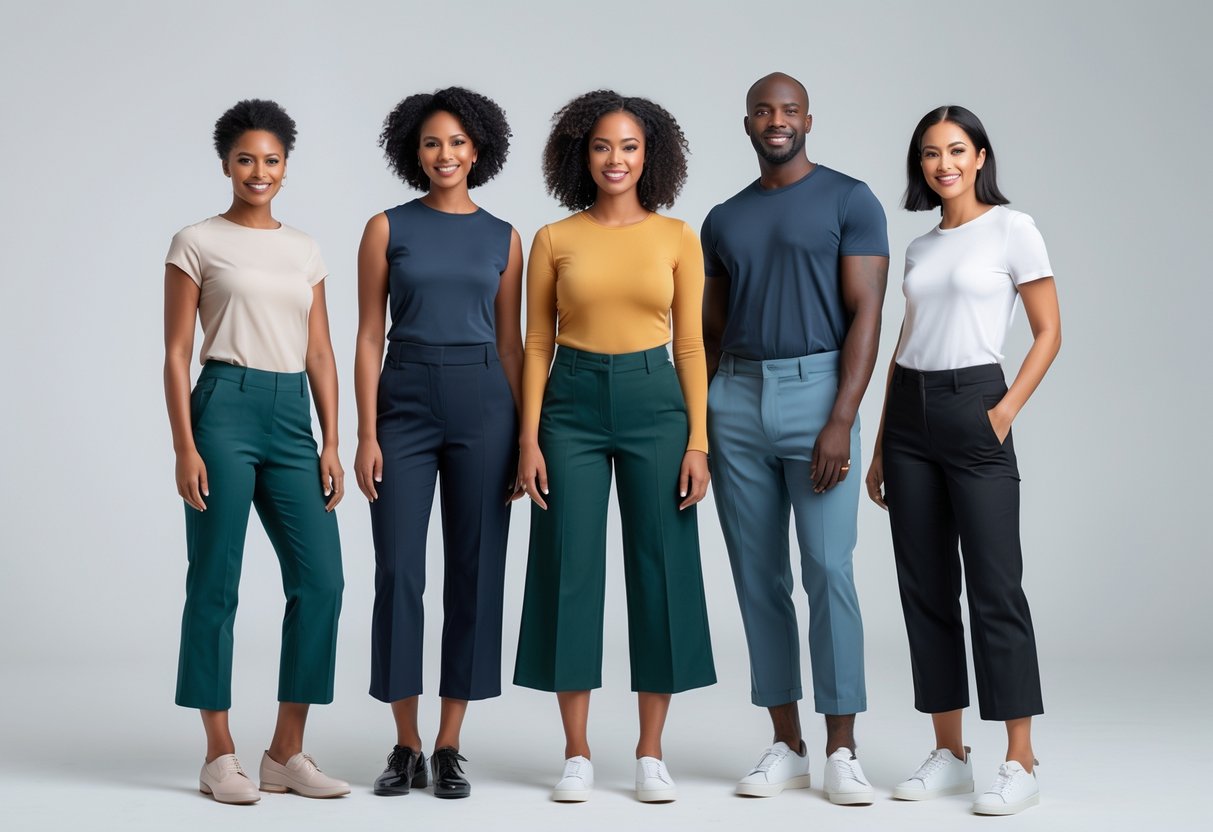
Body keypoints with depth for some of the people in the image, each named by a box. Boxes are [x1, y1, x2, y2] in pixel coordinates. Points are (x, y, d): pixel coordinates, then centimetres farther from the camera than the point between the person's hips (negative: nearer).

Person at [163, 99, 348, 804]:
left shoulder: (304, 251, 15)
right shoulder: (198, 243, 2)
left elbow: (320, 355, 14)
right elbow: (177, 354, -1)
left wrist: (331, 443, 6)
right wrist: (185, 447, -9)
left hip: (292, 416, 5)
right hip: (226, 408, -4)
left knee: (321, 579, -2)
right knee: (216, 584, -1)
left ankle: (288, 753, 9)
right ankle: (220, 755, 9)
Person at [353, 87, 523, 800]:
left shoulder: (503, 238, 9)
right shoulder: (388, 228, 5)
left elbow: (509, 342, 9)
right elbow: (369, 336, 2)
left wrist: (527, 436, 2)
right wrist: (366, 435, -6)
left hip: (482, 401, 1)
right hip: (405, 398, -1)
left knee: (476, 569, 2)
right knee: (400, 571, -3)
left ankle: (449, 748, 11)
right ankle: (407, 746, 10)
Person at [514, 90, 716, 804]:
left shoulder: (677, 238, 5)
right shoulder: (555, 240, 4)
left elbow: (690, 344, 4)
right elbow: (537, 345, 5)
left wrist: (699, 441, -3)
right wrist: (529, 437, -3)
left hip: (655, 401, 0)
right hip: (573, 403, 0)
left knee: (662, 570, 1)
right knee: (571, 569, 0)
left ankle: (652, 754, 12)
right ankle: (578, 754, 11)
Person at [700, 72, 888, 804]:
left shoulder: (849, 201, 1)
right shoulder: (724, 220, 16)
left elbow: (866, 314, -6)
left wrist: (841, 422, -16)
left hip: (815, 392, -4)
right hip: (736, 400, 5)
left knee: (828, 571, -8)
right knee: (759, 577, 5)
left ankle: (841, 751, 0)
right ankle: (787, 746, 13)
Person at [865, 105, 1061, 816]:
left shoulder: (1012, 229, -1)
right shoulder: (920, 247, 15)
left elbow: (1049, 332, -2)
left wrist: (1006, 412, -12)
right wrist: (882, 449, 13)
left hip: (972, 407, -6)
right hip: (909, 415, 6)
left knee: (995, 586, -6)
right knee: (927, 588, 6)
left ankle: (1020, 764, 0)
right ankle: (950, 754, 14)